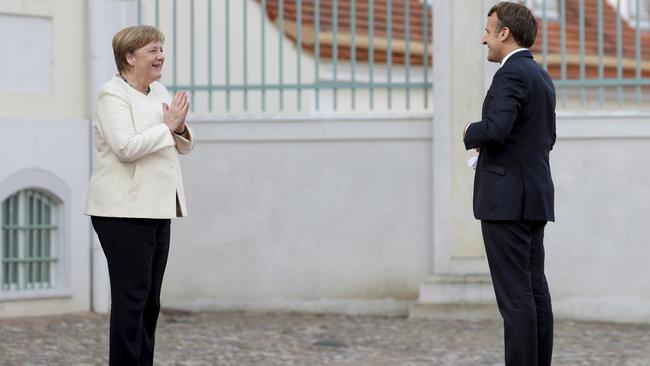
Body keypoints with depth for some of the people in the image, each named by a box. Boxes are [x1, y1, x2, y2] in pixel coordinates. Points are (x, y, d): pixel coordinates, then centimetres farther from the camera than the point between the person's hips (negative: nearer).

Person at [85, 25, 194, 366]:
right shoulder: (113, 94, -10)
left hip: (156, 209, 8)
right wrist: (166, 126, -15)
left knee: (150, 299, 10)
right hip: (124, 212, -8)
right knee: (131, 296, -8)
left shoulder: (159, 91, 15)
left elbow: (183, 146, 18)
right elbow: (126, 147, -23)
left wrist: (180, 126, -3)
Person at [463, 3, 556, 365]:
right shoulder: (542, 76, 16)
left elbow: (495, 129, -26)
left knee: (515, 294, -8)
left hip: (507, 198, -10)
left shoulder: (511, 74, -14)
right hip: (535, 198, 10)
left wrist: (472, 133, -5)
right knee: (535, 288, 10)